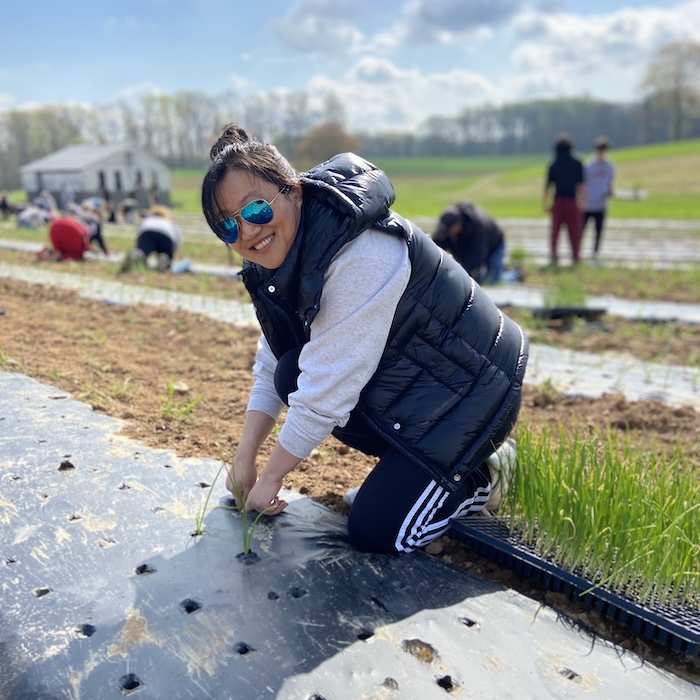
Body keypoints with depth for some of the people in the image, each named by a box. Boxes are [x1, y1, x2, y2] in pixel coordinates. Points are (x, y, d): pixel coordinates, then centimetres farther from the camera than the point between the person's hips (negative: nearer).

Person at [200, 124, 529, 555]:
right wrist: (245, 457, -2)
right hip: (401, 376, 9)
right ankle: (403, 467, 9)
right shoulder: (288, 248, -4)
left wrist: (271, 477, -15)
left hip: (471, 387, -8)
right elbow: (272, 365, 2)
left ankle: (482, 476, 12)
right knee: (293, 376, -11)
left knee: (375, 532, -14)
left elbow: (326, 391, -28)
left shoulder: (361, 259, -32)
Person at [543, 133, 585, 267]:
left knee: (555, 230, 10)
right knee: (574, 231, 6)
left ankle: (553, 256, 8)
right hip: (572, 202, -1)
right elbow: (582, 184, -1)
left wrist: (545, 203, 3)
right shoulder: (577, 164, 0)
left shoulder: (553, 165, 0)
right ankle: (576, 257, 9)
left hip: (558, 201, 1)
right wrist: (582, 201, 4)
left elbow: (548, 185, -2)